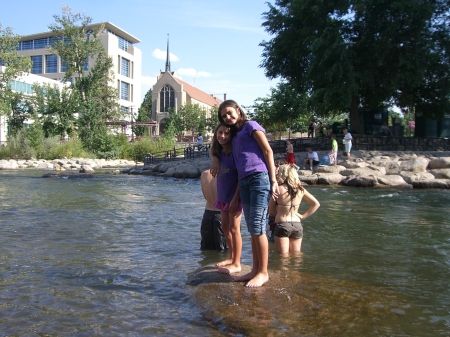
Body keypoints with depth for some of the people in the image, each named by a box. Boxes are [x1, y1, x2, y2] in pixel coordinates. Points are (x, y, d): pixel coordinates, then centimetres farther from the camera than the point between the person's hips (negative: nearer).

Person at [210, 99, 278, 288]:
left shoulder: (251, 125, 4)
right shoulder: (233, 136, 25)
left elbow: (268, 150, -2)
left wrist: (273, 180, -9)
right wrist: (215, 159, 15)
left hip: (259, 178, -7)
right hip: (243, 182, 7)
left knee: (257, 227, -8)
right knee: (252, 229, 8)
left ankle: (263, 272, 1)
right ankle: (255, 270, 15)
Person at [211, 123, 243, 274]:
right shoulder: (219, 153, 6)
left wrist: (235, 198, -20)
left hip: (234, 196, -8)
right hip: (223, 196, 8)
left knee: (234, 228, -2)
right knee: (225, 227, 15)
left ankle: (236, 264, 7)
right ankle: (232, 258, 29)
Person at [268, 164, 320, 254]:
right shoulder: (300, 189, 5)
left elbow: (271, 212, -3)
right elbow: (316, 204, 13)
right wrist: (303, 216, 12)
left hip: (282, 225, -4)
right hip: (297, 225, 4)